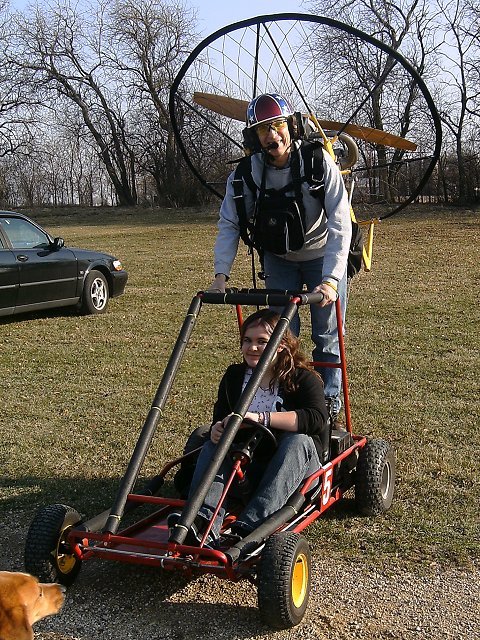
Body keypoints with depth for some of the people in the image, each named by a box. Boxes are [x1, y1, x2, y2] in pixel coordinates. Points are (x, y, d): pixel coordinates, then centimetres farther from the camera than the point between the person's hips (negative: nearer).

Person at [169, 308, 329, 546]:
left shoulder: (303, 379, -11)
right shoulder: (234, 376, 4)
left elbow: (317, 418, -29)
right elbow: (220, 416, 0)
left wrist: (261, 417, -37)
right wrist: (217, 428, -28)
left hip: (299, 462, -4)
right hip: (249, 460, 4)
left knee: (298, 441, -35)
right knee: (215, 444, -20)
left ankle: (249, 525, -49)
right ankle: (203, 519, -44)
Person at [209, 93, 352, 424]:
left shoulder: (319, 163, -25)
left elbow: (340, 226, -30)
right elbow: (229, 225, -10)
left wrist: (331, 280, -39)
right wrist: (222, 273, -23)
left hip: (322, 256, -2)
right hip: (278, 259, 2)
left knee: (328, 334, 1)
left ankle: (330, 399, 16)